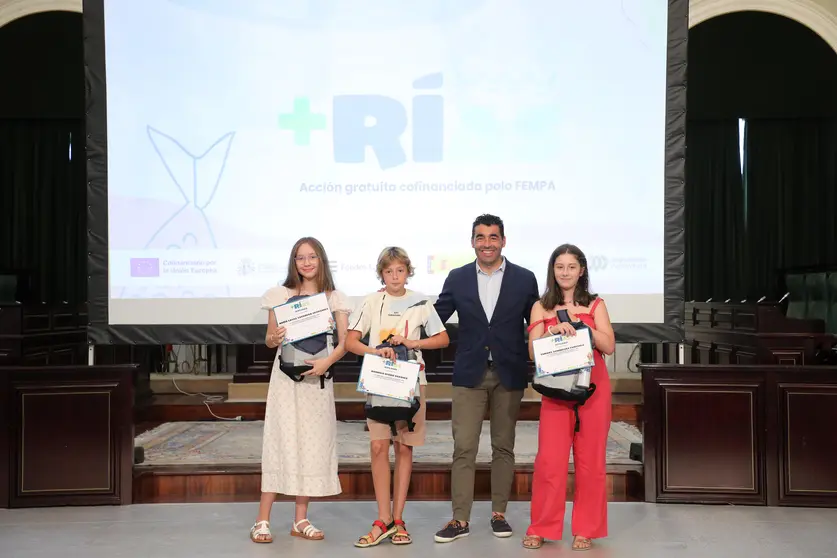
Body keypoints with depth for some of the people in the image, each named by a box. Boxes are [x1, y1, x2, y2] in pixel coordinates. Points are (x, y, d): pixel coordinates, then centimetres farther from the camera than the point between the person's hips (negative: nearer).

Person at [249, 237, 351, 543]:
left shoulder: (335, 298, 7)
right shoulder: (281, 295, 4)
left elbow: (344, 342, 0)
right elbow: (269, 339, 6)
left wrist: (327, 361, -18)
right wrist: (274, 339, -17)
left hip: (318, 377, 2)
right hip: (287, 377, -2)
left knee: (313, 443, 4)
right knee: (281, 441, -5)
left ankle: (300, 520, 15)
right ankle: (262, 521, 0)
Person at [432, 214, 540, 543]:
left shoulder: (524, 279, 1)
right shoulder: (457, 278, 3)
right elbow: (436, 318, 5)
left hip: (509, 375, 0)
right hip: (470, 374, 0)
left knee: (503, 446, 9)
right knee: (463, 448, -1)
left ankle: (499, 513, 21)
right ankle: (460, 520, 5)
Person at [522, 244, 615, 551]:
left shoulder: (595, 305, 7)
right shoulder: (541, 307, 7)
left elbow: (609, 347, -3)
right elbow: (533, 352, -2)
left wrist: (580, 324, -14)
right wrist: (554, 330, -19)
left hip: (593, 388, 0)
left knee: (590, 460, 4)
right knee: (549, 460, -5)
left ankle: (586, 529, 15)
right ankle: (541, 528, 8)